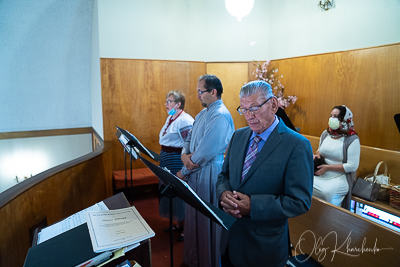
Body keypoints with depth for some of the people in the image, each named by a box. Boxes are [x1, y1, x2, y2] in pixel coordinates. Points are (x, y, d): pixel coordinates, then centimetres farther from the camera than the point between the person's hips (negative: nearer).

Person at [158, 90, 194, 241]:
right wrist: (163, 158, 21)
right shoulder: (170, 118, 12)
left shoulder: (185, 120, -19)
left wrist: (184, 169, -25)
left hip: (178, 162, -10)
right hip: (167, 161, 10)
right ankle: (178, 224, 34)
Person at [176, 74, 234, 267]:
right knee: (194, 217, 21)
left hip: (208, 173, -9)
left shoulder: (220, 116, -21)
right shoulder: (203, 113, 11)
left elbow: (205, 152, -24)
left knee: (206, 221, 7)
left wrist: (183, 172, -12)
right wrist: (184, 155, -9)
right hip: (194, 172, 9)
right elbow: (190, 139, 14)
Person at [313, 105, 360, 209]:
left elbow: (352, 166, -12)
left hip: (339, 178, -5)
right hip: (320, 174, 5)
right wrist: (317, 155, 3)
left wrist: (327, 167, -15)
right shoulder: (325, 134, 11)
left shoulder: (352, 139, -7)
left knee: (324, 191, -32)